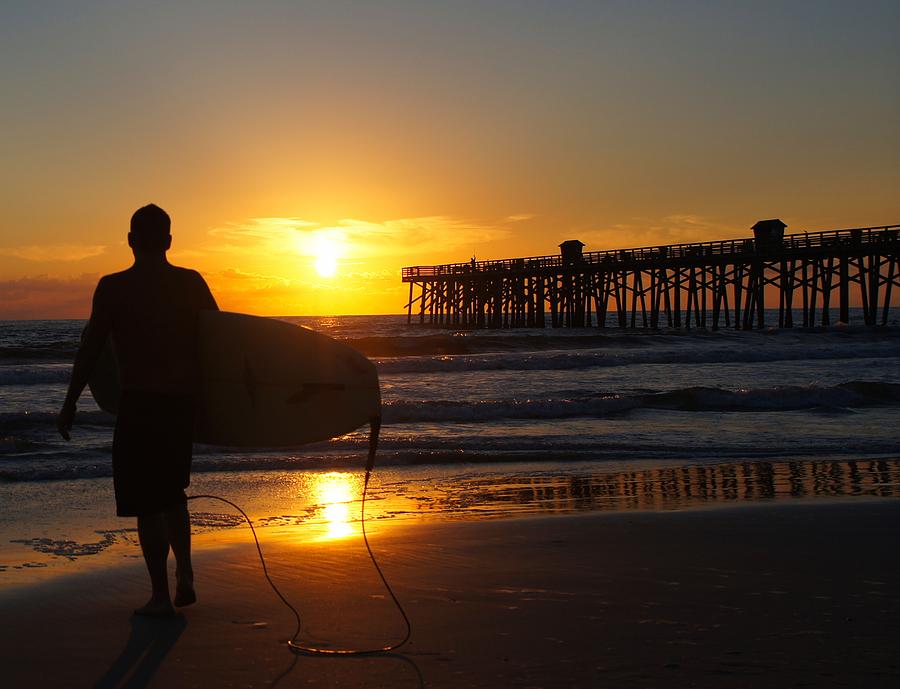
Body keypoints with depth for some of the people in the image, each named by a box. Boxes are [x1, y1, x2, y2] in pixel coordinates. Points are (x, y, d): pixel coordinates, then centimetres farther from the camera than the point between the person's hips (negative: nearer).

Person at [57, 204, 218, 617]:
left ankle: (161, 596, 6)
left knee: (147, 503, 4)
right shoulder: (192, 283, 3)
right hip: (183, 402, 4)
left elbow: (91, 349, -5)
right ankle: (185, 575, 13)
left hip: (140, 404, -4)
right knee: (172, 491, 22)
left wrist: (70, 404, 4)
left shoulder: (113, 287, -6)